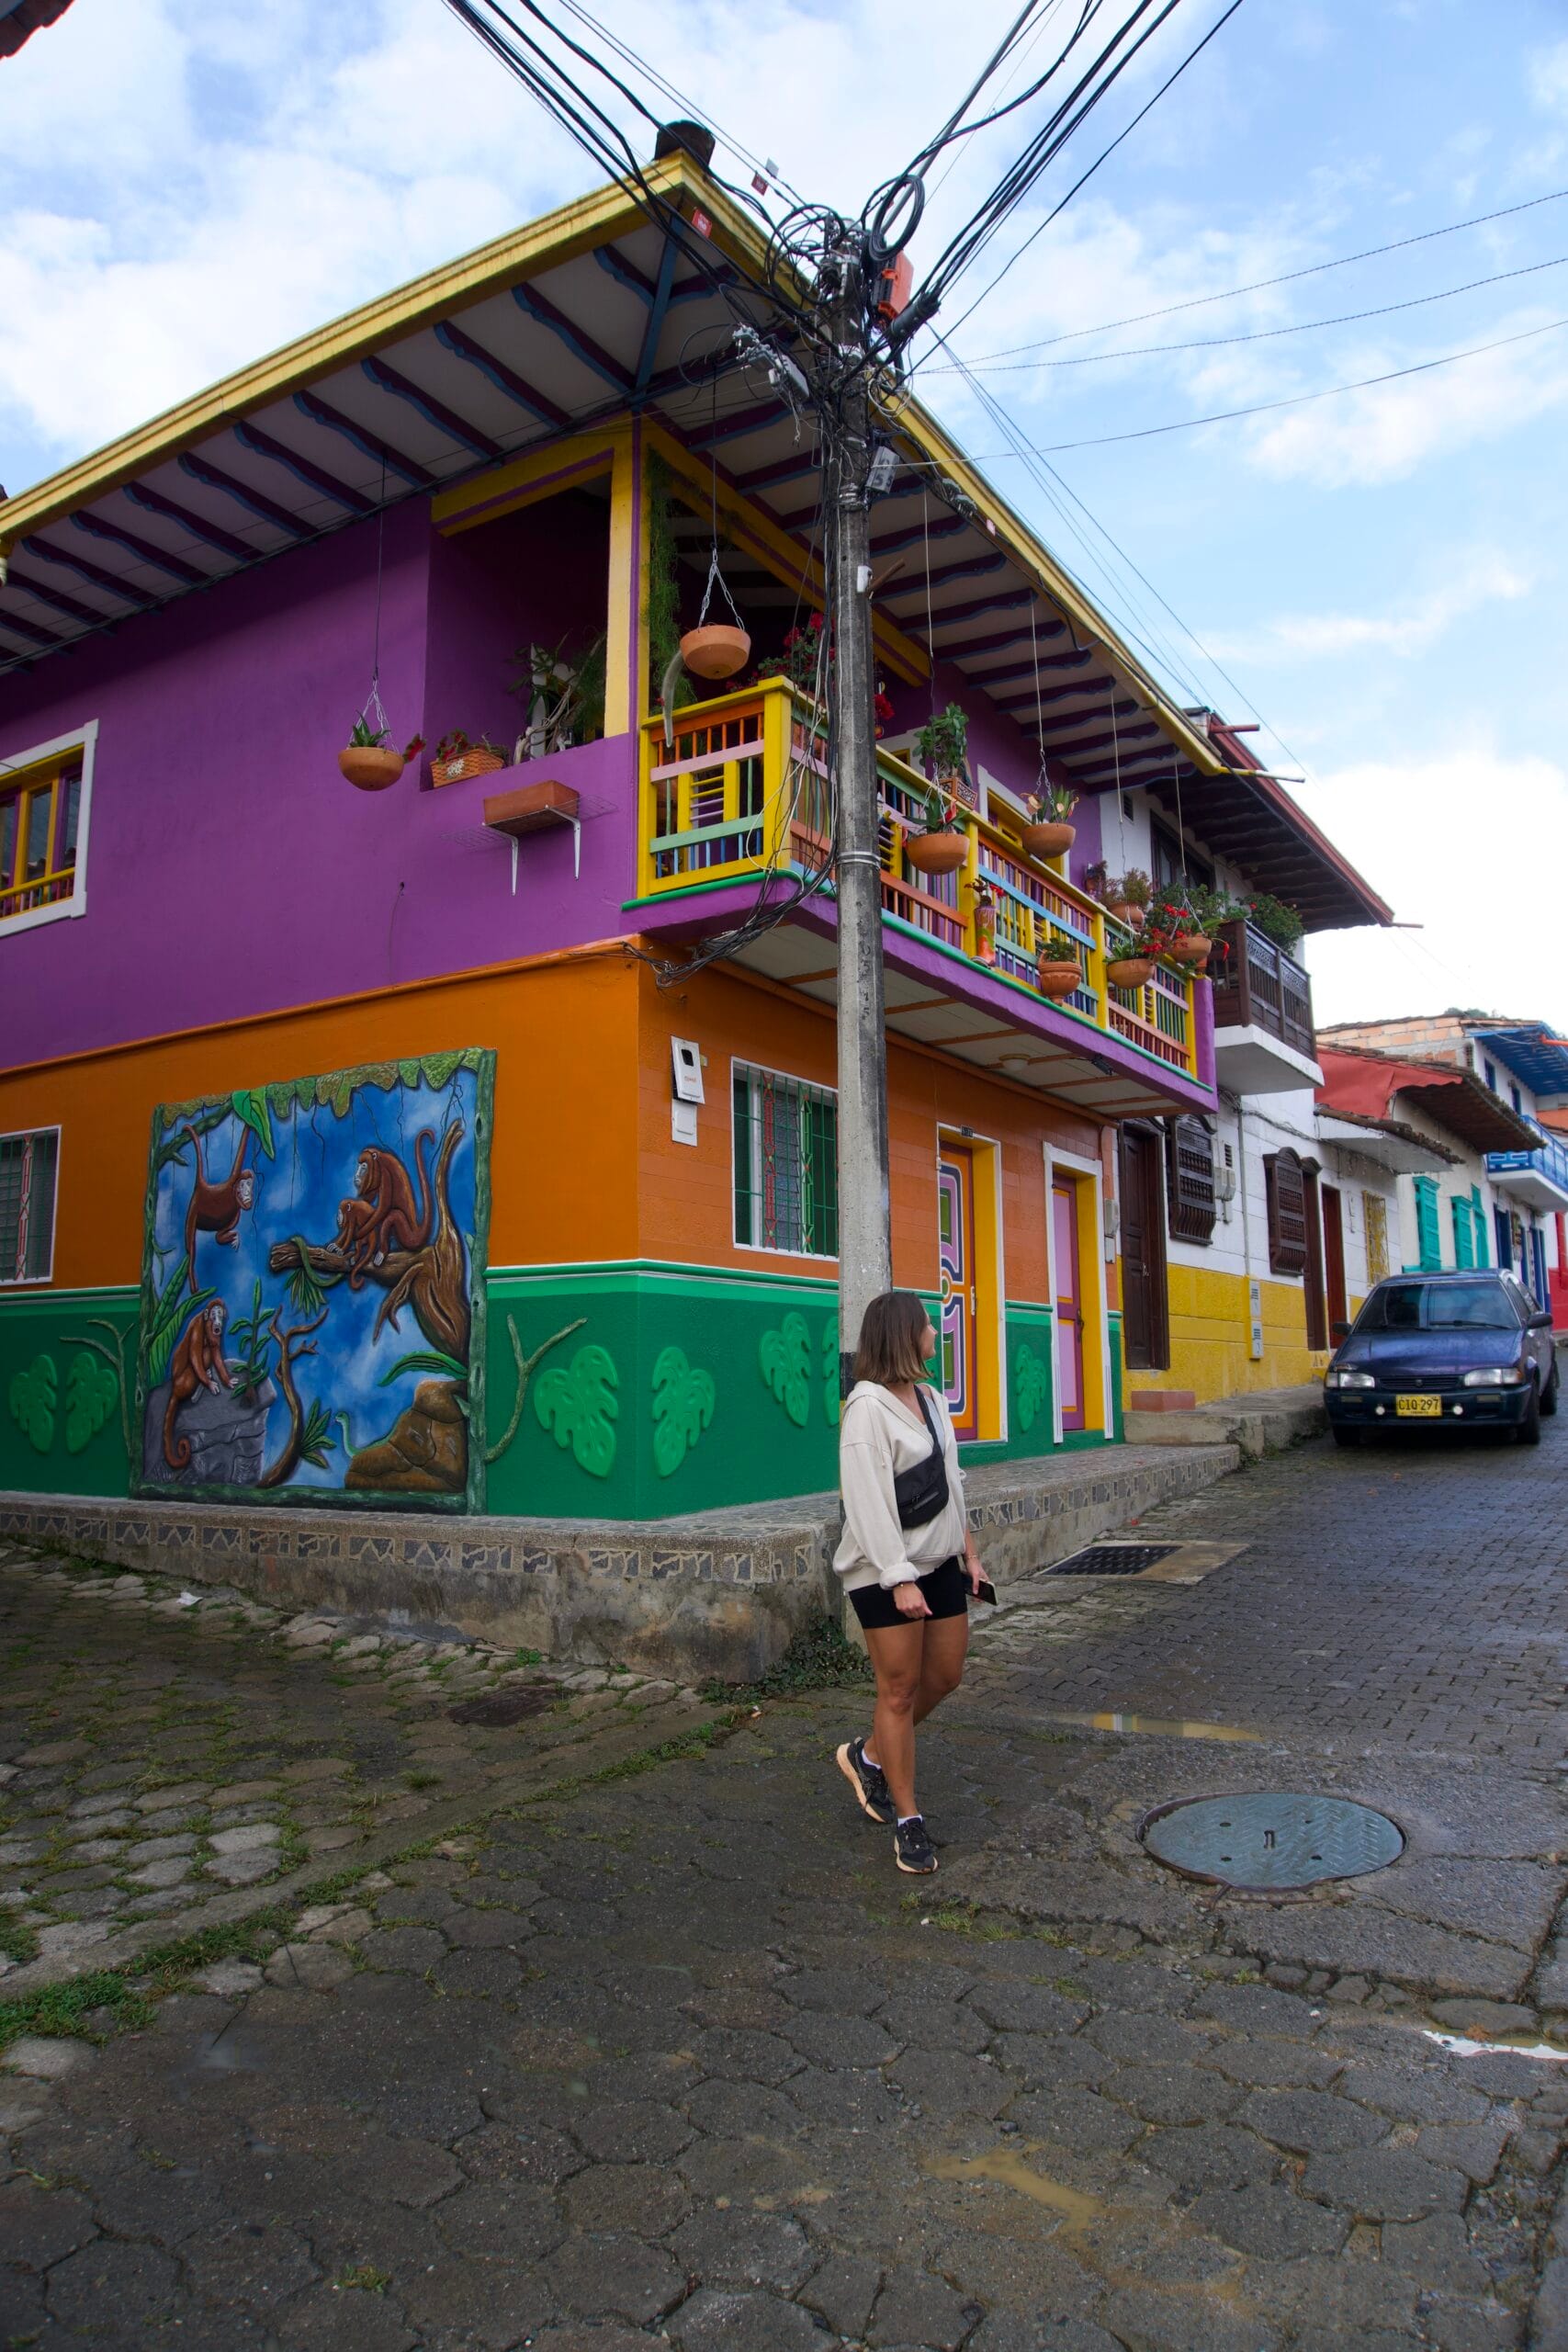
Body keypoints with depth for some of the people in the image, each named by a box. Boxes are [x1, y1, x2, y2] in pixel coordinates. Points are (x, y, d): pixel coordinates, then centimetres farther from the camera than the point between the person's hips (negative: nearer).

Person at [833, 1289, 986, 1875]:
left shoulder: (931, 1398, 9)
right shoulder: (868, 1405, -17)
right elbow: (868, 1499, -21)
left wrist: (968, 1549, 15)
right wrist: (899, 1579, -22)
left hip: (939, 1560, 8)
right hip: (886, 1567, -8)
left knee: (945, 1676, 13)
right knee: (900, 1690, 2)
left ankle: (869, 1756, 35)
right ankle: (907, 1819, 16)